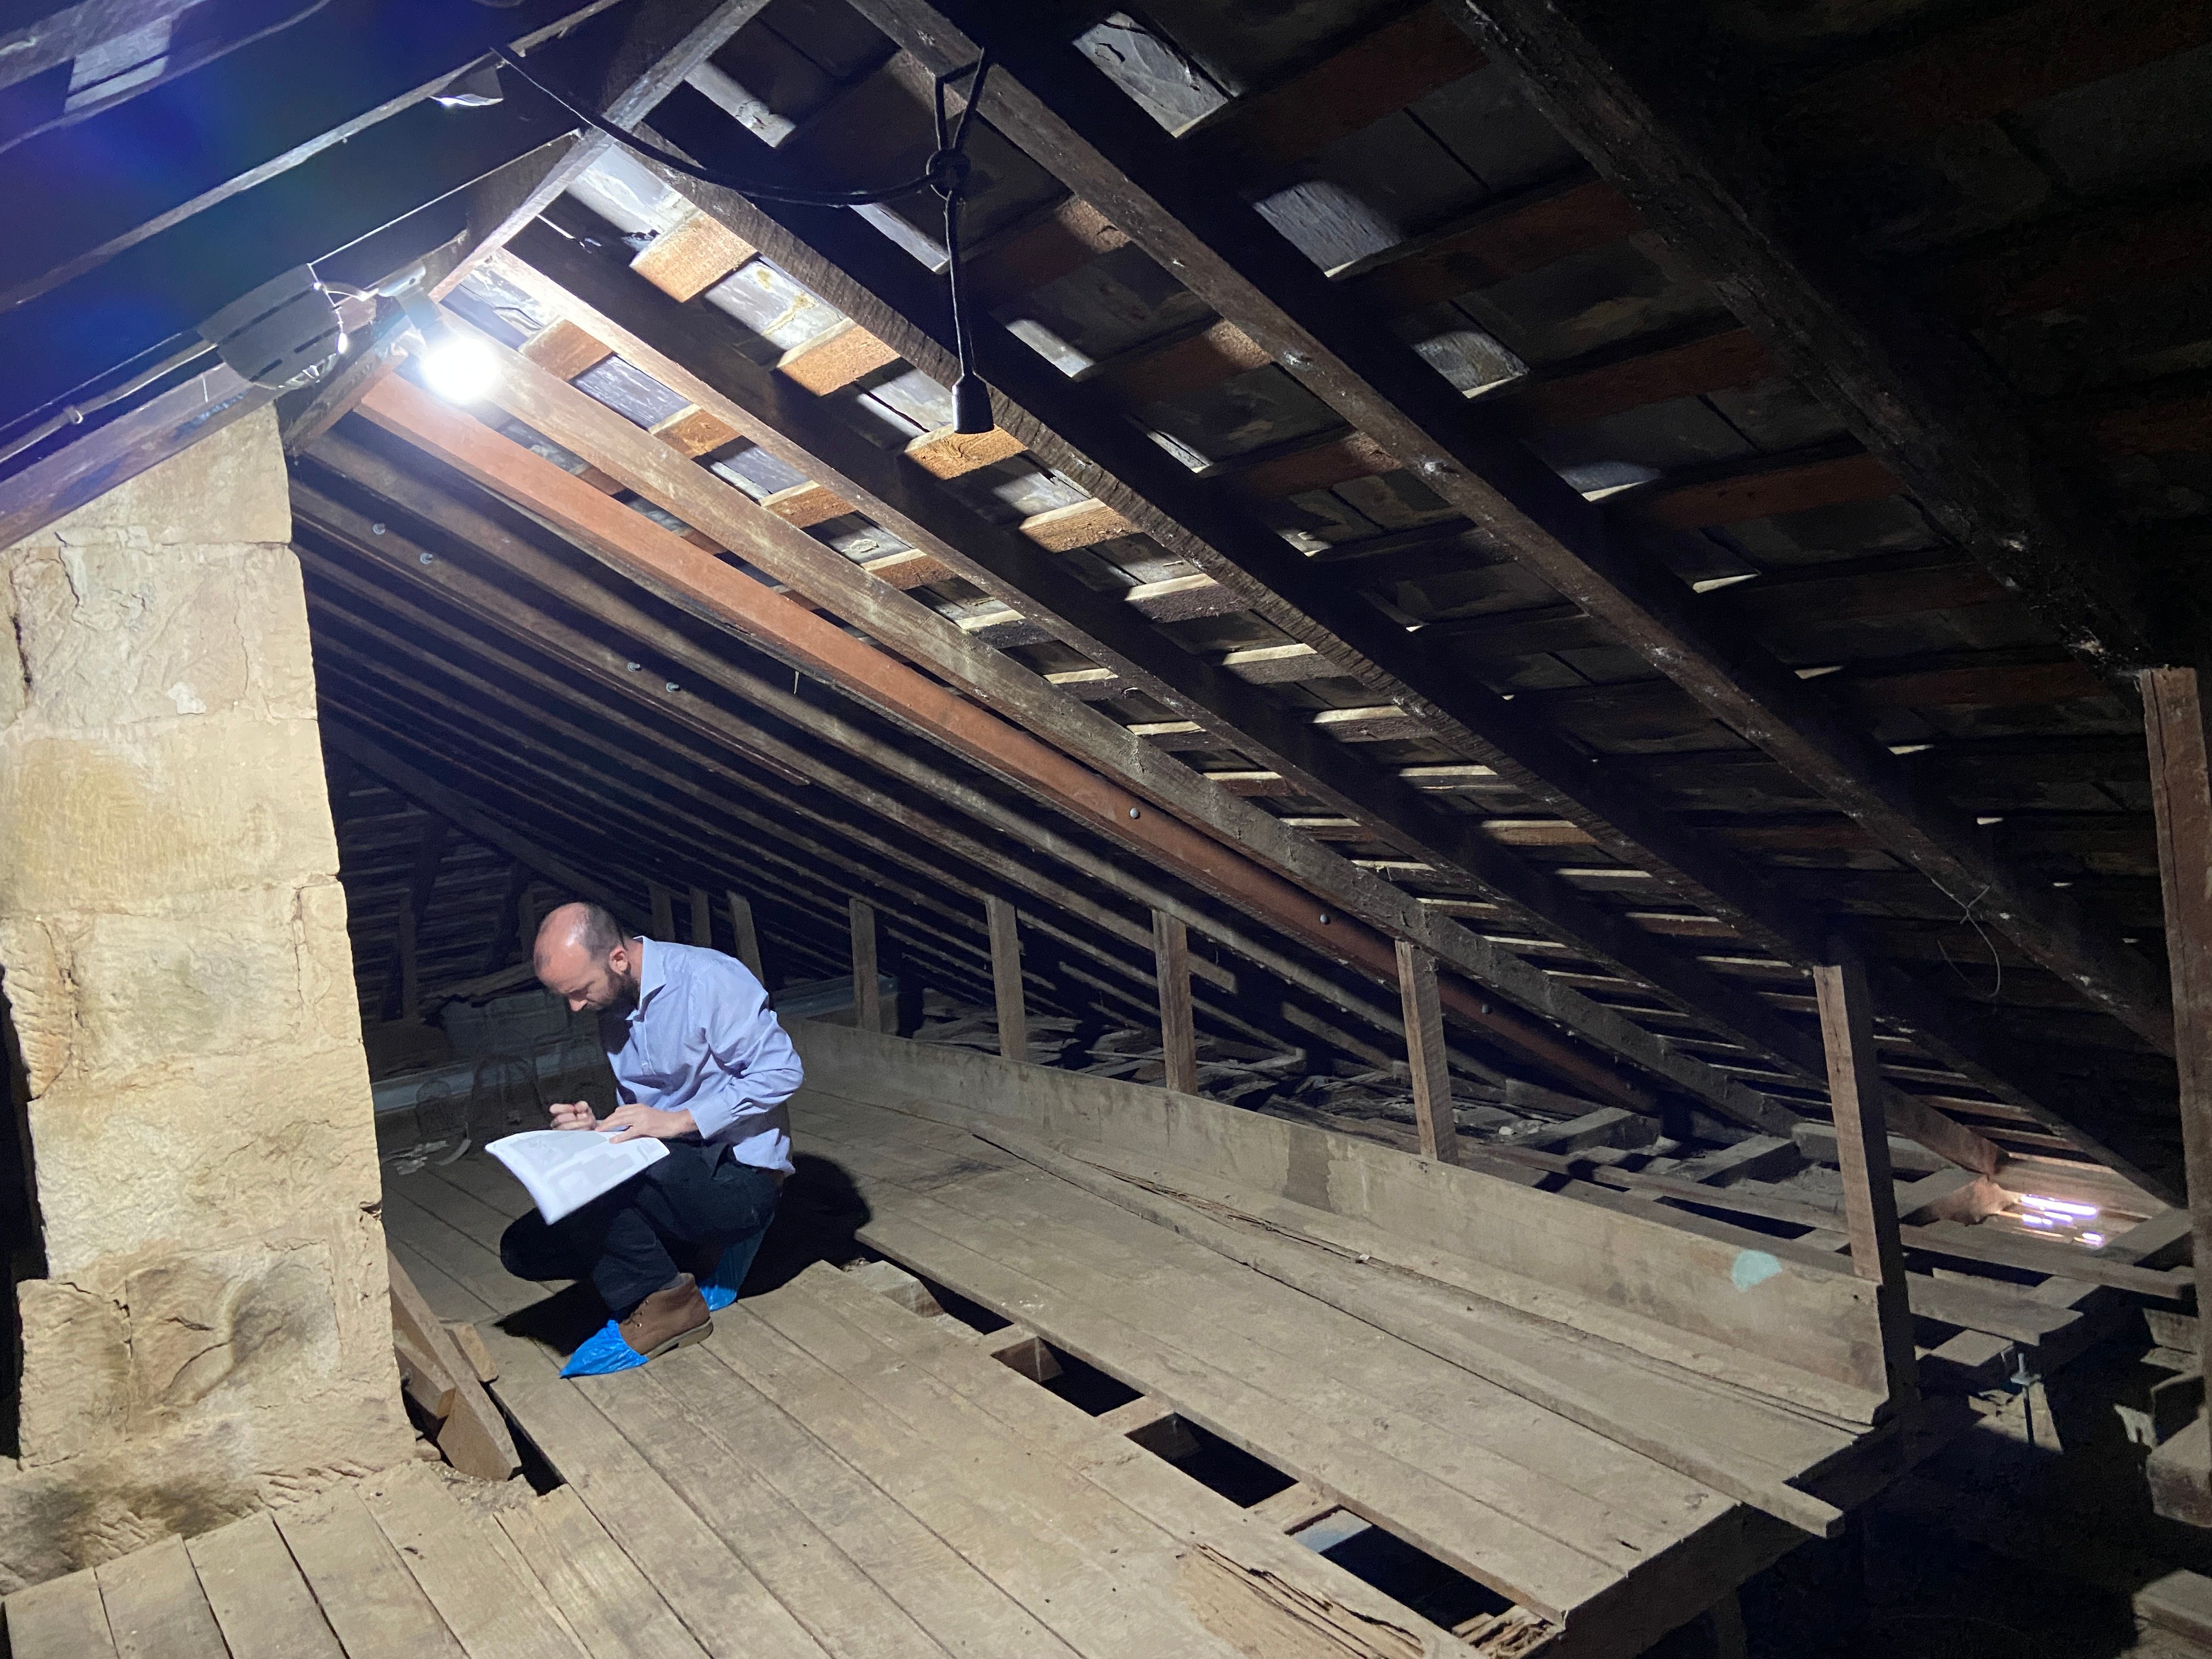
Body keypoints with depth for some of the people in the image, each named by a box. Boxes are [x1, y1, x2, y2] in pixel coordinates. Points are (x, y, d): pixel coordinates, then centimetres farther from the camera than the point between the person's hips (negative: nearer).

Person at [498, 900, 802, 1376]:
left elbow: (781, 1072, -20)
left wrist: (677, 1121, -23)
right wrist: (595, 1128, -4)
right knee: (523, 1249, -2)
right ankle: (698, 1255, 4)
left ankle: (665, 1301, -8)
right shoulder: (613, 1009, 10)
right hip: (671, 1173, 9)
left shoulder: (709, 980, -16)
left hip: (738, 1176, -9)